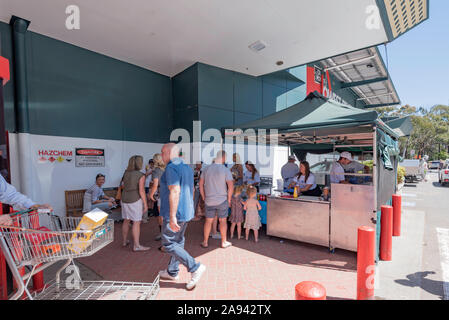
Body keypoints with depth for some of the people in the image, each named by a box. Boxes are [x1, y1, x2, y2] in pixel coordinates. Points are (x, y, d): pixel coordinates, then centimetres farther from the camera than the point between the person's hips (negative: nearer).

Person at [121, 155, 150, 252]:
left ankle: (125, 241, 31)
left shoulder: (126, 172, 5)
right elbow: (141, 191, -18)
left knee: (126, 220, 19)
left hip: (125, 199, 7)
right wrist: (145, 204, -10)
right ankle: (136, 246, 2)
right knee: (137, 222, -2)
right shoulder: (141, 175, -15)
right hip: (135, 200, -7)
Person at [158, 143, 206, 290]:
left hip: (175, 213, -9)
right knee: (178, 242, 18)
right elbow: (191, 190, 18)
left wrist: (172, 217, -27)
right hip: (186, 212, 9)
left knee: (168, 244, 2)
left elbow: (175, 192, -27)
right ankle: (172, 272, 33)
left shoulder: (171, 168, -17)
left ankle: (195, 267, 0)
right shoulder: (187, 168, 12)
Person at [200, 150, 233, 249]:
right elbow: (231, 186, -17)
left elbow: (201, 184, 4)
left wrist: (204, 197, 13)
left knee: (208, 221, 14)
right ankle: (224, 242, 22)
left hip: (209, 200, 3)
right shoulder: (226, 170, -12)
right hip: (222, 200, -3)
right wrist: (229, 199, -4)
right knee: (223, 220, 11)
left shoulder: (207, 169, 0)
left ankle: (205, 242, 24)